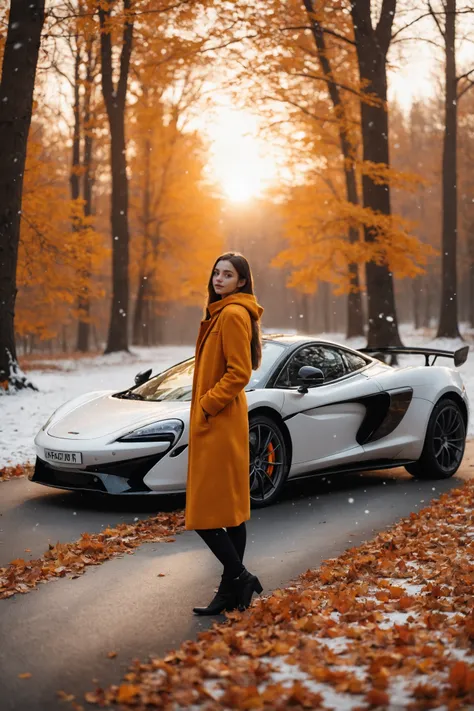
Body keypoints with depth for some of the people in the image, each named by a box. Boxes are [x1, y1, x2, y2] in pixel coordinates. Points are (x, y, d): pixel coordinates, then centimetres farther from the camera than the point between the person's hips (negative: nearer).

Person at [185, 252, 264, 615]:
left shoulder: (233, 314, -13)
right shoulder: (223, 313, 18)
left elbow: (239, 372, -20)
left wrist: (207, 406, -16)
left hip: (220, 425, -10)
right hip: (217, 423, 10)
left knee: (206, 511, -8)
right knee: (231, 507, 11)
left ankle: (238, 579, 0)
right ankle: (234, 586, 17)